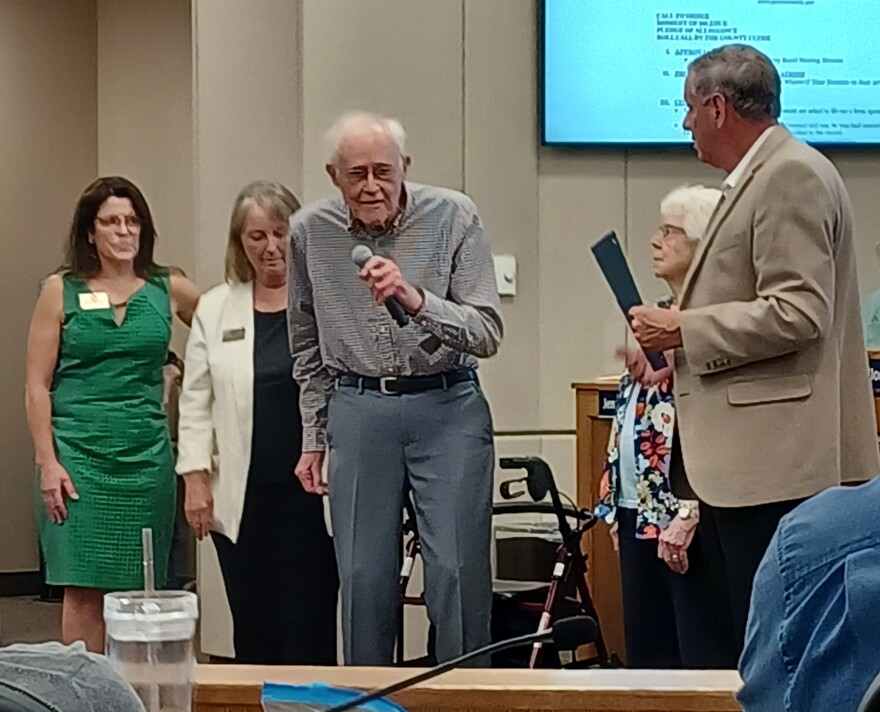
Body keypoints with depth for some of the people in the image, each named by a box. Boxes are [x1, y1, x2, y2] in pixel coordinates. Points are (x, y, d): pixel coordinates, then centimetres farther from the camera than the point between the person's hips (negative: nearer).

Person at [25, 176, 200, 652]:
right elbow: (38, 385, 2)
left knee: (138, 591, 4)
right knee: (84, 589, -6)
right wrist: (48, 462, -6)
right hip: (78, 455, -2)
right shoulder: (61, 291, 4)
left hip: (146, 454, 2)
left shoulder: (170, 290, 7)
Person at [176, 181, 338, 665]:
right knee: (253, 633, 6)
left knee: (308, 631, -2)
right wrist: (195, 478, 2)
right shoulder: (215, 309, 11)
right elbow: (196, 402, 11)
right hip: (242, 498, 3)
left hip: (312, 493, -2)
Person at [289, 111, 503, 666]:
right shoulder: (309, 231, 2)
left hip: (448, 408, -2)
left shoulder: (453, 217, -8)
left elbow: (487, 333, -13)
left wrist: (417, 300, -29)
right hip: (358, 413, 3)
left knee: (458, 571, -6)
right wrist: (313, 438, 18)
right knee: (363, 577, 4)